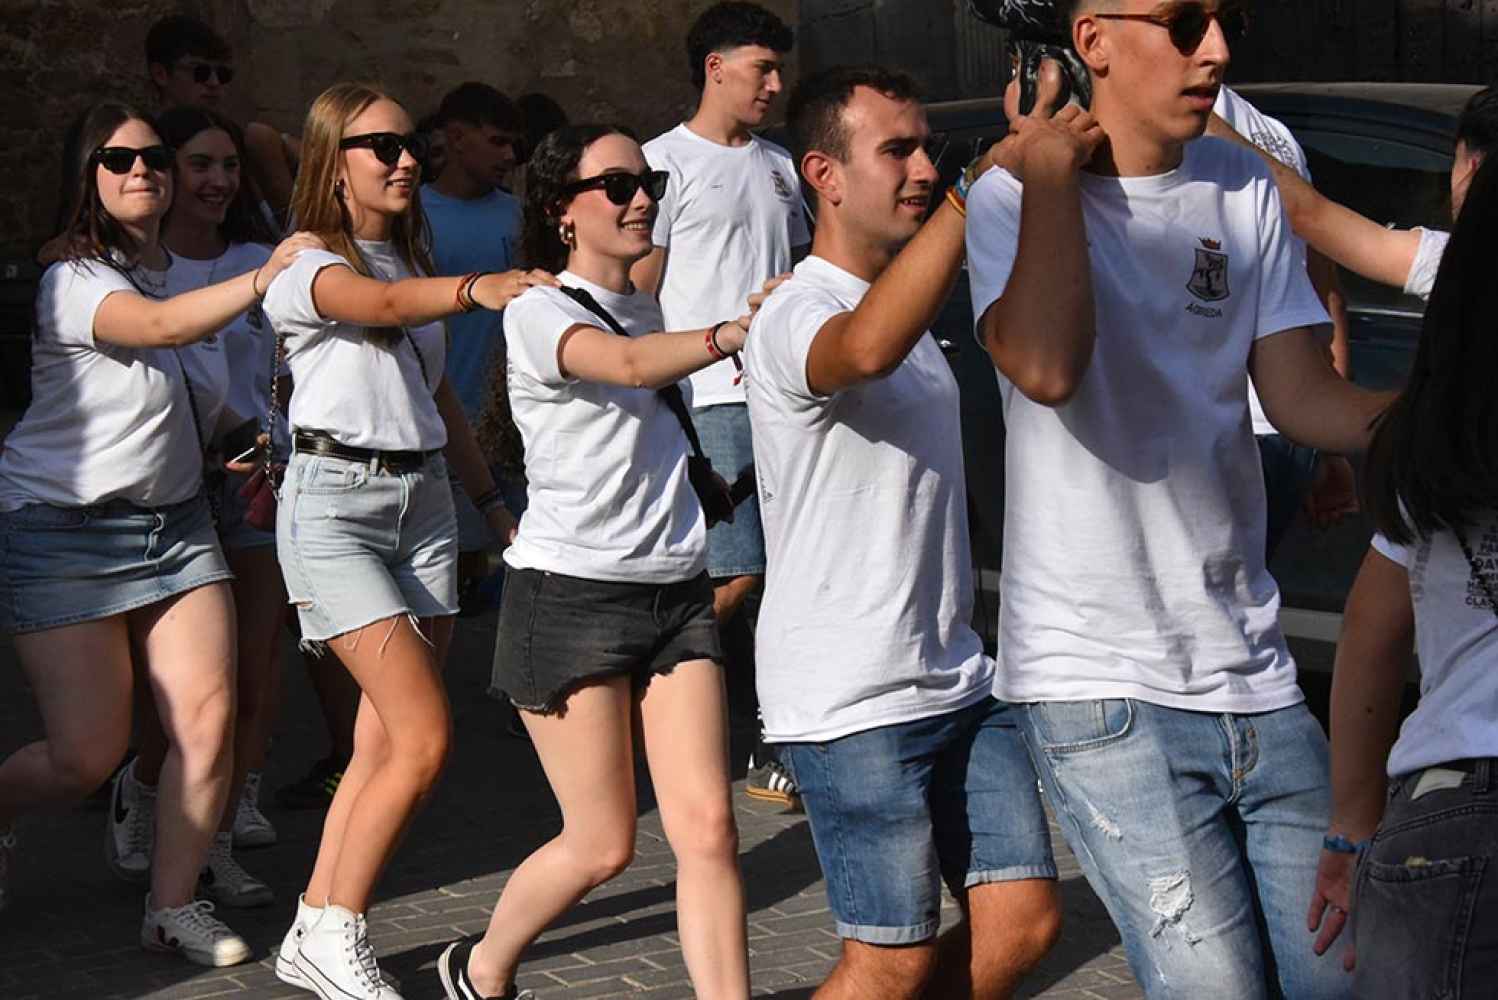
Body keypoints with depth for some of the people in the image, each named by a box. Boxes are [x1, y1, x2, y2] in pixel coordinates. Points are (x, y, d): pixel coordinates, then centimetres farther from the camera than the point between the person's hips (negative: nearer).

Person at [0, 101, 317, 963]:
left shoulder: (180, 272, 11)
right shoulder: (74, 282, -11)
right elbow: (162, 326, -33)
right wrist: (264, 279, -40)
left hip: (175, 521, 6)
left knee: (209, 716, -9)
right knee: (89, 755, -6)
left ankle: (174, 906, 6)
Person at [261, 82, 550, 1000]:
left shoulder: (414, 263, 16)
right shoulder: (306, 267, -8)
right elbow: (378, 304, -31)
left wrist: (495, 500, 20)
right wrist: (472, 290, -49)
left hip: (425, 498, 7)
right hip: (335, 502, -7)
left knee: (385, 747, 4)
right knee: (425, 738, -14)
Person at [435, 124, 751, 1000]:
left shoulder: (650, 309, 16)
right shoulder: (539, 312, -7)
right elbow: (629, 364, -29)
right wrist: (742, 329, -42)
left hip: (674, 591, 6)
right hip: (572, 597, -6)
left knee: (709, 829, -7)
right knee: (604, 844, 0)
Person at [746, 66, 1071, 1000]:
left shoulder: (906, 302, 17)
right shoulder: (796, 316, -15)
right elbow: (865, 348, -41)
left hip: (958, 680, 9)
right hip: (851, 704, -9)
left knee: (1025, 921, 3)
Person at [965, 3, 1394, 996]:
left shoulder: (1245, 189, 10)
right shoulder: (1017, 196, -6)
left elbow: (1303, 398, 6)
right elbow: (1044, 368, -27)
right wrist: (1053, 158, -16)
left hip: (1253, 671, 6)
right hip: (1101, 686, -6)